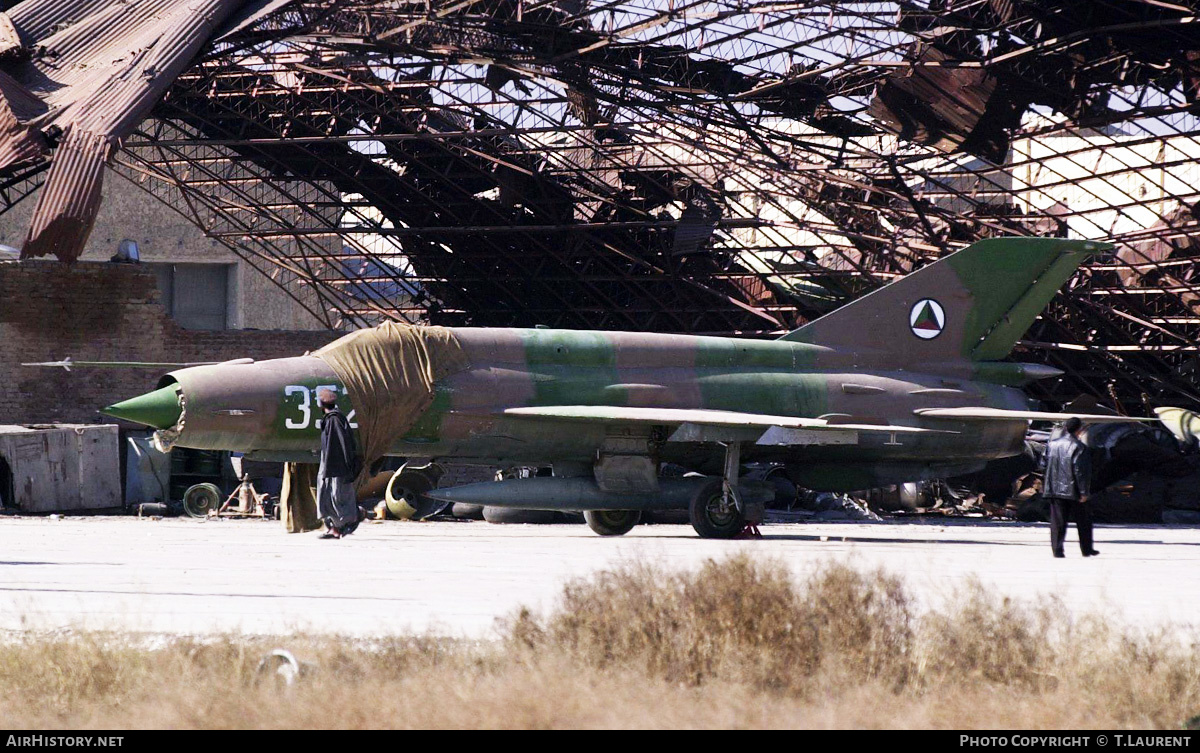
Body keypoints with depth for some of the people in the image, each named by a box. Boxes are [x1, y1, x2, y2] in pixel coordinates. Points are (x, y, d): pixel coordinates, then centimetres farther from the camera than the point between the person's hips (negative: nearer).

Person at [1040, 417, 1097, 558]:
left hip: (1055, 489, 4)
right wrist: (1084, 491, -13)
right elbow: (1080, 470, -17)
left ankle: (1057, 549, -1)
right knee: (1083, 521, 11)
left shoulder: (1051, 444, 4)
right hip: (1073, 490, -4)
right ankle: (1087, 549, 18)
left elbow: (1044, 465, 8)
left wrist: (1044, 487, 19)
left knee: (1057, 521, 6)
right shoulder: (1079, 447, -13)